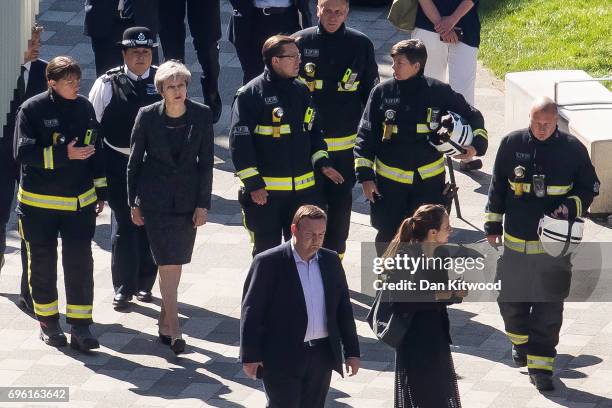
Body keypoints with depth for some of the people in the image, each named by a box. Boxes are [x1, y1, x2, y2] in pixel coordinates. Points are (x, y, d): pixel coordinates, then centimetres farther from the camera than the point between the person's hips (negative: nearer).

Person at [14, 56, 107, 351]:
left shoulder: (85, 108, 4)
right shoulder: (32, 110, -11)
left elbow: (95, 151, 13)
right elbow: (23, 152, -17)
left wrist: (101, 192, 15)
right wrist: (64, 155, -24)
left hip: (80, 202, 3)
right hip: (39, 203, -3)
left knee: (80, 263, -4)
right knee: (42, 263, 9)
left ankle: (80, 325, 1)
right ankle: (48, 321, 23)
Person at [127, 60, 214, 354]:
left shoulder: (202, 115, -4)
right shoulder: (147, 116, -8)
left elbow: (206, 162, 1)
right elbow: (134, 161, 1)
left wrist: (203, 205, -2)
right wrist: (134, 203, 2)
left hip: (187, 199, 2)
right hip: (155, 198, -2)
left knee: (176, 261, 9)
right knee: (168, 262, -10)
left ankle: (165, 319, 25)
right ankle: (173, 329, -10)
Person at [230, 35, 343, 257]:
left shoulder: (301, 91, 9)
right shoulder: (250, 94, -12)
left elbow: (313, 130, 20)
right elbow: (239, 142, -13)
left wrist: (322, 163, 5)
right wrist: (253, 184, -16)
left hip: (303, 188, 6)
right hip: (264, 190, -5)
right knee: (266, 250, 5)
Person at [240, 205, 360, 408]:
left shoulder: (331, 261, 7)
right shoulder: (268, 262, -8)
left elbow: (343, 307, 13)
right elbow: (251, 311, -7)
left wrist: (351, 351, 11)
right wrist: (250, 356, -10)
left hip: (322, 356, 5)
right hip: (282, 358, -5)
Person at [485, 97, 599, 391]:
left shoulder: (573, 149, -6)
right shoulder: (512, 144, -1)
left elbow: (590, 188, 5)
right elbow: (497, 186, 9)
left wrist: (571, 206, -13)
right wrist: (493, 224, 9)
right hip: (516, 240, 2)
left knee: (549, 305, -3)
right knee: (510, 298, 13)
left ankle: (540, 364, 3)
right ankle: (521, 341, 42)